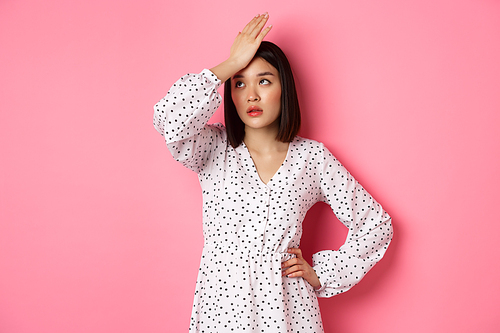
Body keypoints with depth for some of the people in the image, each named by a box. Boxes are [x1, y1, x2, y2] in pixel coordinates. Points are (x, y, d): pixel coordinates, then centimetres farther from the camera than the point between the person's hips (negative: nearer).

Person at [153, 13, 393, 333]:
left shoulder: (312, 156, 0)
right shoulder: (215, 149, -1)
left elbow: (376, 225, 5)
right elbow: (170, 119, -24)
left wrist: (321, 273, 0)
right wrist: (231, 64, -14)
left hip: (286, 306, 0)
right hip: (221, 304, 0)